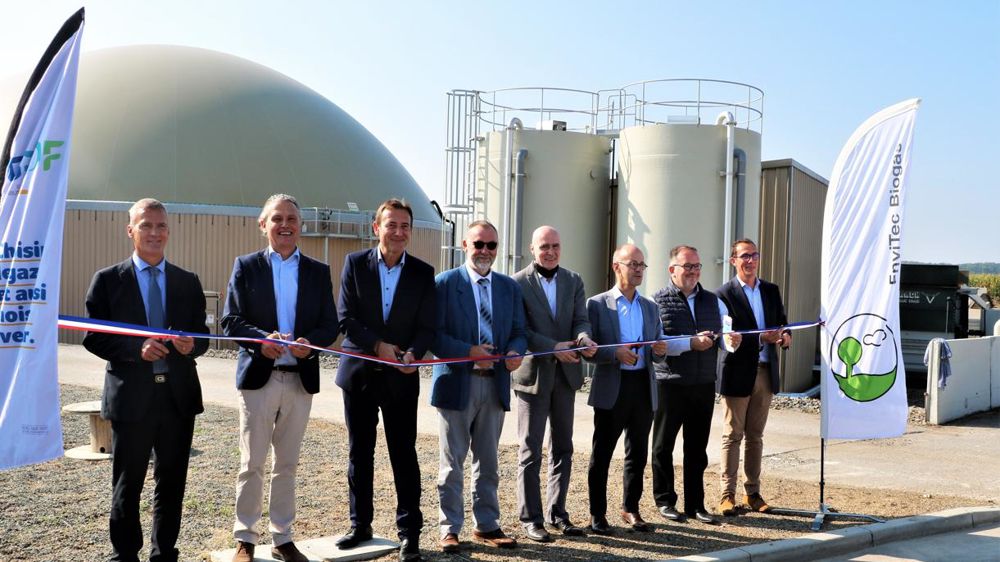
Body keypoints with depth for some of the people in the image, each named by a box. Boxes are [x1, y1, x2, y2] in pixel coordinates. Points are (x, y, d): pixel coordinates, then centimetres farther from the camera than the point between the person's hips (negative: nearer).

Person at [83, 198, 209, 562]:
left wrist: (191, 345, -12)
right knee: (127, 486, 7)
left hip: (178, 395, 3)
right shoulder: (108, 280, 0)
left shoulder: (188, 282, 9)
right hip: (131, 396, -3)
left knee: (172, 483, 11)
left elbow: (202, 337, 11)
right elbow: (93, 338, -3)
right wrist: (136, 348, -18)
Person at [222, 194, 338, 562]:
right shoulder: (246, 266, 2)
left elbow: (330, 324, 3)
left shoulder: (318, 272, 8)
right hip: (258, 377, -2)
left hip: (300, 379, 2)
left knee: (287, 464, 12)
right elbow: (231, 320, -4)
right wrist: (263, 339, -22)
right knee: (252, 463, 4)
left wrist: (310, 342, -18)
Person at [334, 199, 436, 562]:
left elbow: (426, 326, -2)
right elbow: (345, 318, -5)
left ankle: (409, 532, 11)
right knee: (359, 453, 11)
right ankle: (360, 525, 24)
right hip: (359, 372, 1)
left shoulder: (423, 273, 1)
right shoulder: (355, 264, 0)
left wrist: (413, 354, -21)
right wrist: (377, 345, -16)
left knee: (404, 456, 2)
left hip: (401, 378, -1)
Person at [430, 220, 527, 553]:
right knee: (452, 462, 5)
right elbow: (434, 335, -8)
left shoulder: (509, 287, 11)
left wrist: (515, 351, -11)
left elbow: (518, 332, 11)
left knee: (487, 462, 13)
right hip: (456, 384, -4)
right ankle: (450, 528, 14)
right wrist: (468, 352, -19)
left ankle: (486, 525, 24)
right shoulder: (444, 283, -2)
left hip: (495, 384, 4)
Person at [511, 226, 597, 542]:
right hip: (533, 373, -5)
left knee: (563, 448, 12)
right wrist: (553, 347, -23)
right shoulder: (518, 283, -7)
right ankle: (530, 518, 10)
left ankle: (557, 513, 24)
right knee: (531, 449, 2)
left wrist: (584, 339, -21)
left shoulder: (573, 281, 8)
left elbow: (581, 320, 1)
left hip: (565, 373, 5)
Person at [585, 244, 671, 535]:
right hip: (611, 389, -5)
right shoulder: (597, 304, -1)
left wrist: (660, 351, -6)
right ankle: (597, 514, 10)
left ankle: (631, 509, 23)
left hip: (643, 388, 5)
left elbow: (657, 353, 17)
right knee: (602, 454, 2)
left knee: (638, 453, 10)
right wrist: (616, 353, -21)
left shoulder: (650, 307, 14)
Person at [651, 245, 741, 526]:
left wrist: (731, 339, -18)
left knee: (697, 447, 11)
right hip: (670, 384, -4)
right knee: (664, 445, 7)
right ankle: (665, 501, 20)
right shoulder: (658, 301, -5)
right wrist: (691, 343, -21)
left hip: (704, 385, 5)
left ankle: (695, 504, 21)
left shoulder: (713, 301, 12)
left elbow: (726, 335, 5)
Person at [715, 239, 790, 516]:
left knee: (755, 436, 12)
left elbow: (782, 322, 15)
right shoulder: (724, 294, -7)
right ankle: (727, 495, 7)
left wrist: (785, 335, -8)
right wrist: (761, 338, -26)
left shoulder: (771, 290, 11)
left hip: (765, 371, 5)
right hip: (738, 373, -5)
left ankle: (753, 493, 19)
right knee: (732, 436, 2)